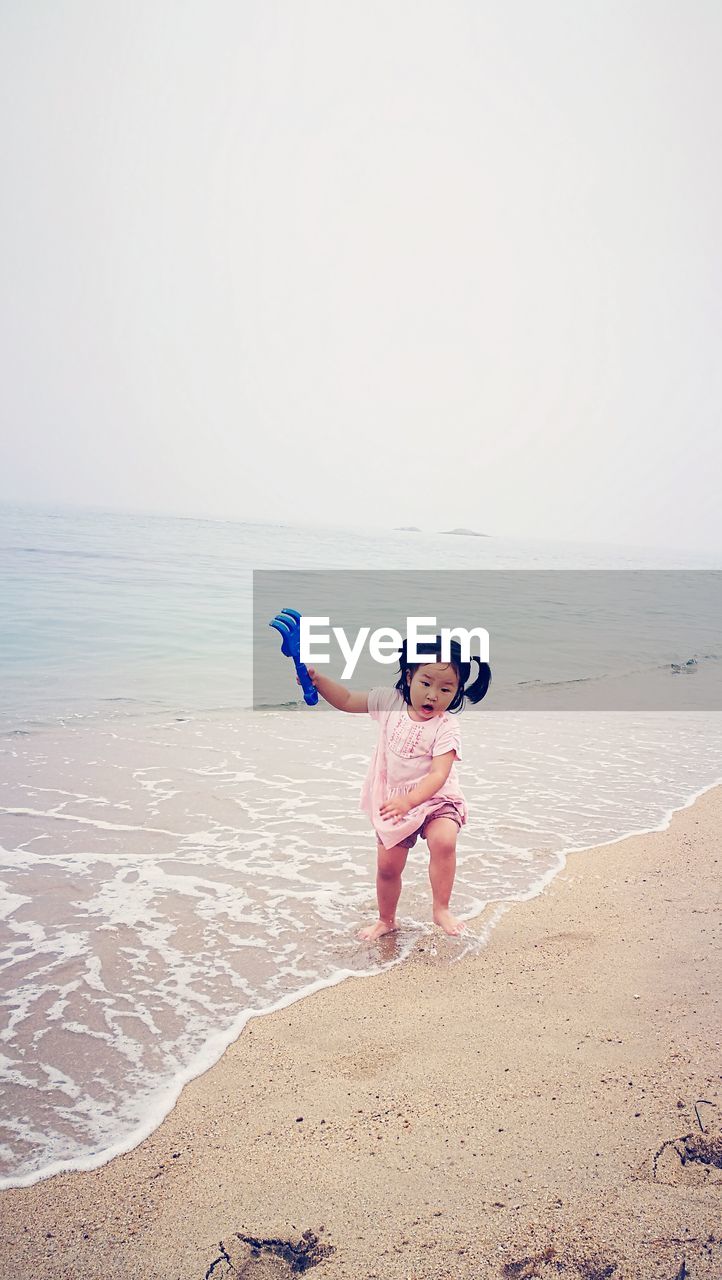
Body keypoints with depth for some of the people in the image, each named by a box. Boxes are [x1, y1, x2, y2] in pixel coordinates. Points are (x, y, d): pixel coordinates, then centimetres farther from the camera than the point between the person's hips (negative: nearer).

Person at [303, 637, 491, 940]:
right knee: (387, 866, 11)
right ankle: (387, 920, 36)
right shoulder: (391, 701, -8)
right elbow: (347, 700, 1)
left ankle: (441, 909, -16)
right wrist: (317, 678, -13)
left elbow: (438, 774, -31)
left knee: (443, 841, -33)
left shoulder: (445, 728, -22)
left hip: (434, 799, -4)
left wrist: (409, 800, -46)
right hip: (394, 803, 4)